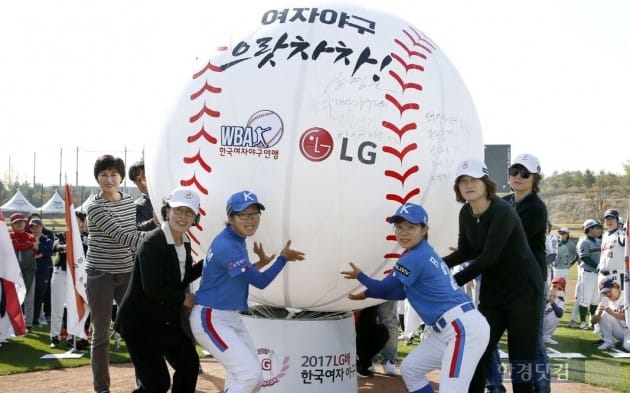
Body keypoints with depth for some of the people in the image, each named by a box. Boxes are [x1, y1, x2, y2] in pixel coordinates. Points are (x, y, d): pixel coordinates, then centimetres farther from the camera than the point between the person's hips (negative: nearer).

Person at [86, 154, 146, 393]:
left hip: (127, 274, 5)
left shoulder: (129, 201, 5)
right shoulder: (95, 208, -14)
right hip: (101, 275, -5)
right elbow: (121, 236, -24)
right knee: (101, 333, 2)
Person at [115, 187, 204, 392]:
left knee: (189, 364, 17)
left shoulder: (185, 243, 4)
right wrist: (183, 298, -15)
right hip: (139, 322, -9)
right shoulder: (152, 244, -23)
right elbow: (152, 288, -28)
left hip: (166, 320, 9)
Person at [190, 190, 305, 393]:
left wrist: (260, 263, 6)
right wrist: (283, 258, -8)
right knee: (250, 374, -19)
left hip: (231, 317, 10)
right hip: (210, 319, -10)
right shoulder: (226, 246, -23)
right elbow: (260, 281, -17)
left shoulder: (236, 239, 8)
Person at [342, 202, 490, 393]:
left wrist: (359, 276, 13)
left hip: (464, 328, -11)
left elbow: (385, 288, -3)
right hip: (449, 329, 11)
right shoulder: (422, 254, 16)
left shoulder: (415, 257, -13)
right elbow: (401, 292, 25)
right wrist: (366, 293, 24)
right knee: (410, 368, 20)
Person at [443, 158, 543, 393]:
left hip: (522, 290, -7)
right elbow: (466, 251, 9)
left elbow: (488, 257, -29)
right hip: (491, 292, 7)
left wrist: (452, 283, -30)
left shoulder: (502, 212, -22)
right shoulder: (465, 213, -1)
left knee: (521, 357, -2)